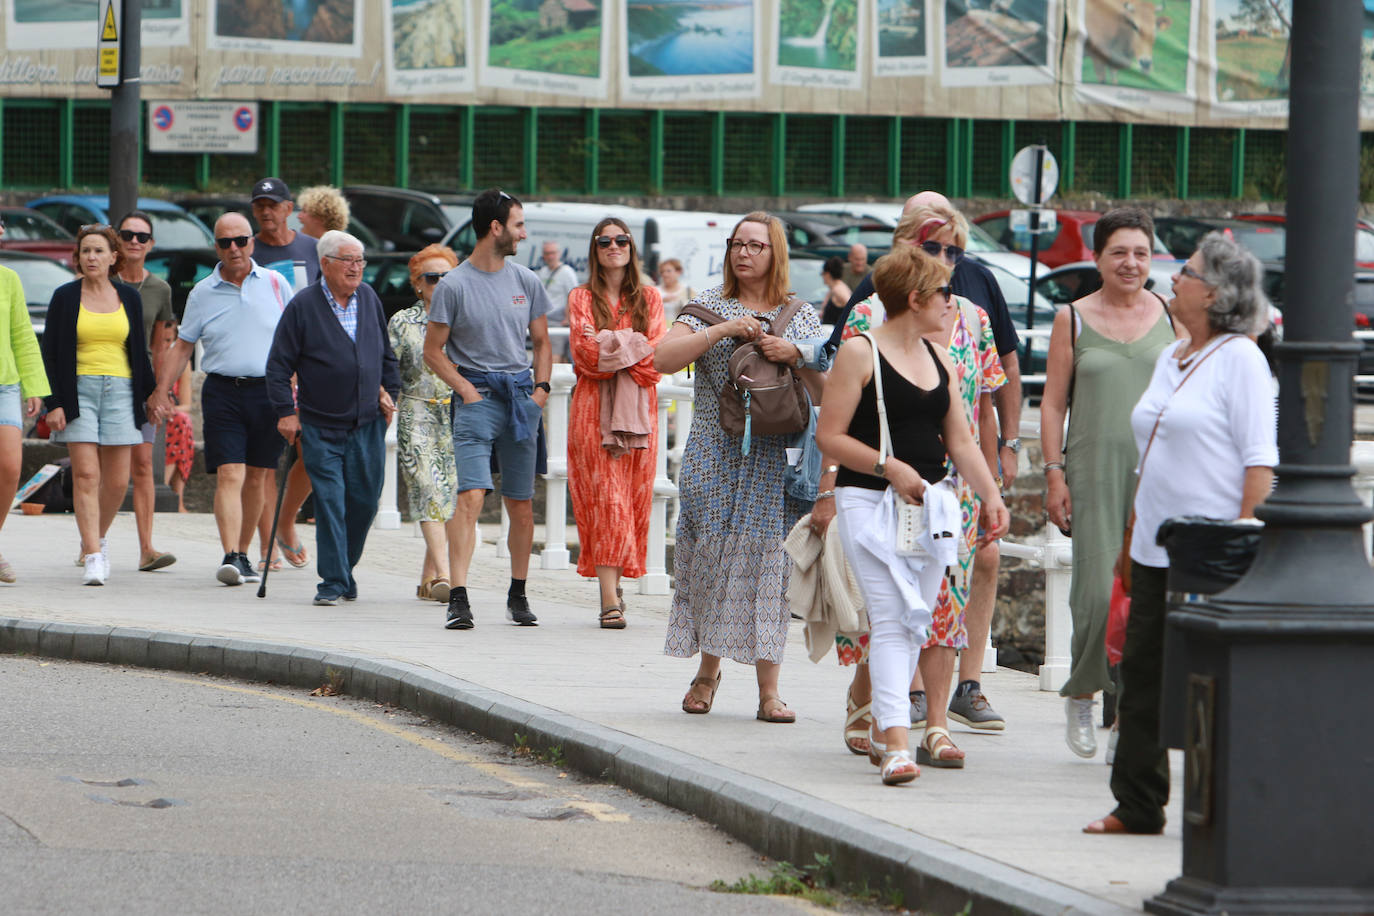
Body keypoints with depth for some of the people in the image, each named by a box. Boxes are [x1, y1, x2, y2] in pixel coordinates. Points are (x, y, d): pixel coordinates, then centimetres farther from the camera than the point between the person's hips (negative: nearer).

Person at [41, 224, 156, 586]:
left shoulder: (129, 298, 9)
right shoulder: (65, 297, 3)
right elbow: (50, 353, 1)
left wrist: (149, 394, 11)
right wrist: (54, 403, -7)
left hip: (120, 392, 2)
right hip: (78, 390, -2)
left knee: (116, 481, 0)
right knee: (85, 475, -11)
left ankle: (96, 538, 25)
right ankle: (92, 556, -13)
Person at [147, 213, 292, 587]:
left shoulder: (275, 284, 6)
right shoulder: (203, 293, 6)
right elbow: (182, 346, 10)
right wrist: (162, 390, 3)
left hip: (269, 391, 1)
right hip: (222, 391, -1)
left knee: (256, 478, 8)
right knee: (229, 476, -13)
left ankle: (243, 554, 20)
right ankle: (231, 558, -22)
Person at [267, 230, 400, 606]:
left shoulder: (369, 300, 9)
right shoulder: (303, 306, -5)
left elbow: (386, 355, 22)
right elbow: (279, 364, -3)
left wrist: (389, 392, 15)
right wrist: (286, 411, -8)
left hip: (368, 424, 4)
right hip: (321, 428, -4)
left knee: (364, 502, 4)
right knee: (329, 502, -8)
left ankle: (345, 569, 23)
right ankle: (332, 581, -5)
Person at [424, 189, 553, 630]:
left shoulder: (526, 282, 12)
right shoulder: (453, 286, -2)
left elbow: (541, 343, 20)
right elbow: (433, 350, 2)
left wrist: (540, 388, 5)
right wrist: (466, 390, -9)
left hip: (522, 395, 4)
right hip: (477, 396, -4)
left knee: (521, 504, 7)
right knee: (471, 496, -17)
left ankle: (518, 595, 18)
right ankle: (458, 598, -22)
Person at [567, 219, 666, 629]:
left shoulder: (649, 298, 13)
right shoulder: (581, 298, 10)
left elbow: (658, 354, 0)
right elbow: (584, 351, -4)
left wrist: (609, 349, -8)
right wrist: (632, 345, -9)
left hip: (637, 408, 2)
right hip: (593, 407, -2)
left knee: (632, 497, -1)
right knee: (604, 498, -10)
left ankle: (614, 582, 12)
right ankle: (610, 599, -16)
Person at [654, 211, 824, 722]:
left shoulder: (802, 317, 11)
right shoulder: (709, 307, 8)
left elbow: (825, 392, 7)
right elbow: (663, 359, -6)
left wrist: (794, 355, -11)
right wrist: (723, 330, -13)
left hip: (776, 460, 0)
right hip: (715, 453, 0)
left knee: (767, 560, -6)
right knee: (711, 556, -1)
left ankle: (769, 690, -5)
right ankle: (708, 669, 19)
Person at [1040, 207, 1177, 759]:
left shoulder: (1169, 317, 10)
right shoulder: (1073, 320, 5)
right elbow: (1053, 403, 5)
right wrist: (1055, 475, -3)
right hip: (1095, 471, -1)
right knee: (1098, 591, -8)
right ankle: (1080, 696, 14)